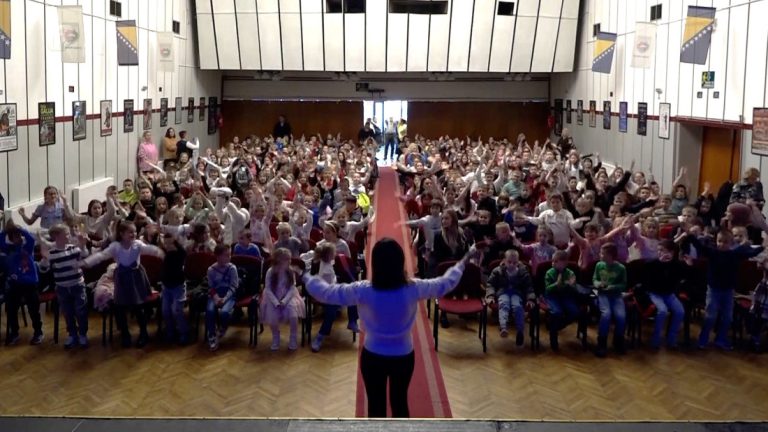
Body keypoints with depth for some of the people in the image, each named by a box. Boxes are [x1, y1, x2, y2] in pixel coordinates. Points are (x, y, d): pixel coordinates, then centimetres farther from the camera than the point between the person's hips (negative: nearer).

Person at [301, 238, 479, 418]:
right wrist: (464, 261, 12)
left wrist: (303, 275, 5)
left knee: (376, 405, 15)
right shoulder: (414, 288, -19)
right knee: (400, 403, 21)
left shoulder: (363, 290, -22)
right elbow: (447, 282, -3)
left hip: (373, 357, -1)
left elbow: (325, 292, -13)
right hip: (403, 357, 1)